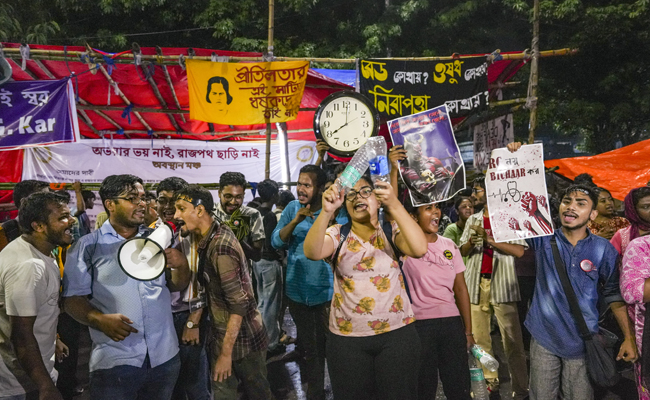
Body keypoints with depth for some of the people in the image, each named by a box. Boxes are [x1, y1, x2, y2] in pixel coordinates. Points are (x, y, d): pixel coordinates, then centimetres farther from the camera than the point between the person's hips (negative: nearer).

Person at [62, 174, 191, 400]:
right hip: (114, 361, -3)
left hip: (165, 357, 3)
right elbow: (73, 299, -3)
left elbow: (176, 286, 14)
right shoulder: (88, 246, -1)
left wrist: (181, 265, -7)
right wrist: (100, 320, -21)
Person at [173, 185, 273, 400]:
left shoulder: (220, 247, -25)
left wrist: (226, 352, -21)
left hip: (242, 338, -8)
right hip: (222, 334, 9)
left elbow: (239, 304, -25)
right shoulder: (213, 233, 1)